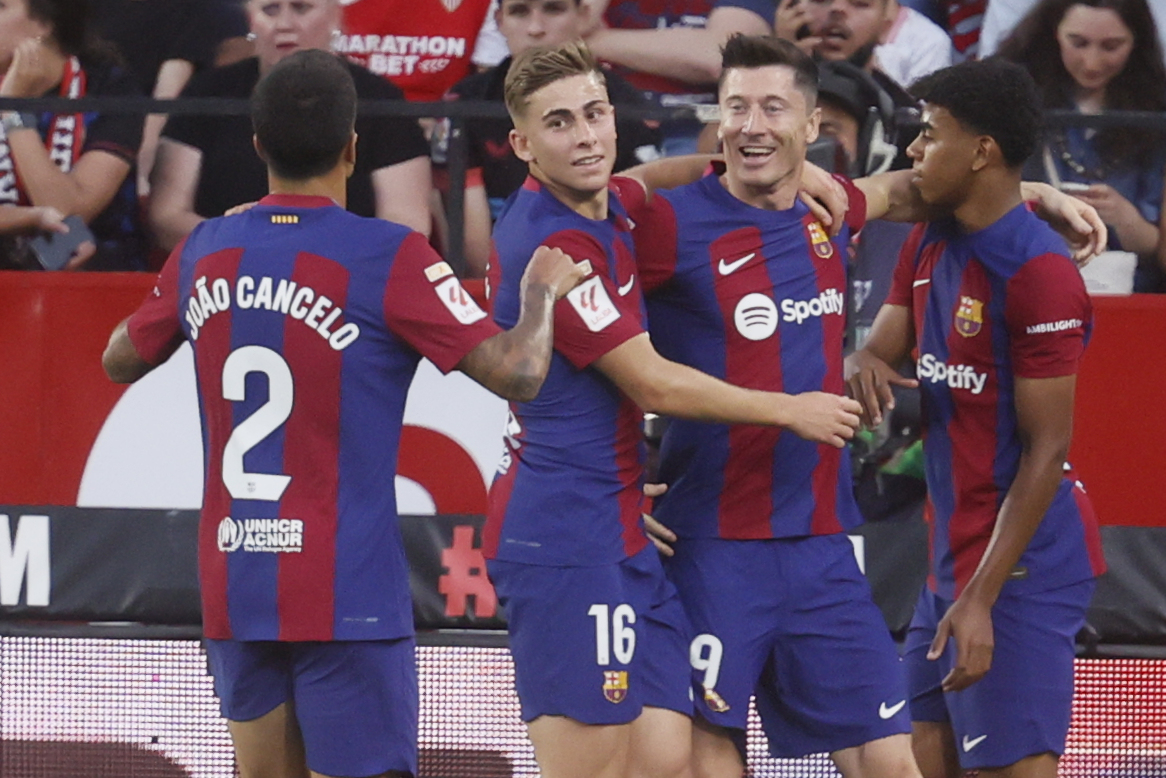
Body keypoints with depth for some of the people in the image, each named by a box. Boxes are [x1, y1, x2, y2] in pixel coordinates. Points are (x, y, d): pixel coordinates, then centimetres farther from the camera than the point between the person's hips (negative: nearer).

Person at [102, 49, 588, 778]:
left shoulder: (205, 251, 4)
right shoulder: (387, 257, -11)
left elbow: (121, 358, 22)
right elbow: (517, 373, -13)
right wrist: (543, 288, 7)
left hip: (233, 589, 5)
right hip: (345, 594, -5)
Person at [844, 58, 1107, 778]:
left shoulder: (1039, 273, -17)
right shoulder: (928, 247, 11)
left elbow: (1047, 450, -18)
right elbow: (882, 349, 15)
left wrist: (981, 599, -20)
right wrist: (865, 366, -12)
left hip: (1022, 563, -9)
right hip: (953, 555, 9)